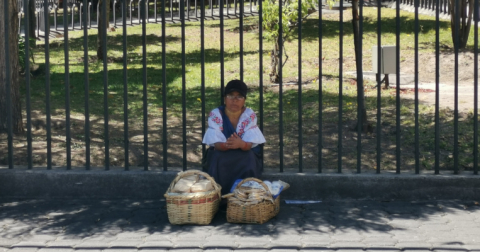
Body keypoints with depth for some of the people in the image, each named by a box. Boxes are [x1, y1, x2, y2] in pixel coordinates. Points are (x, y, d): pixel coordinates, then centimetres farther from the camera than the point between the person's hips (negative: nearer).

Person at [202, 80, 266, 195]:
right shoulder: (215, 115, -11)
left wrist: (241, 144, -48)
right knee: (217, 159, -34)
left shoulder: (250, 115, -10)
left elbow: (249, 145, -21)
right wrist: (226, 145, -48)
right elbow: (217, 144, -22)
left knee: (249, 158, -33)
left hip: (245, 155, 0)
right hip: (221, 153, 0)